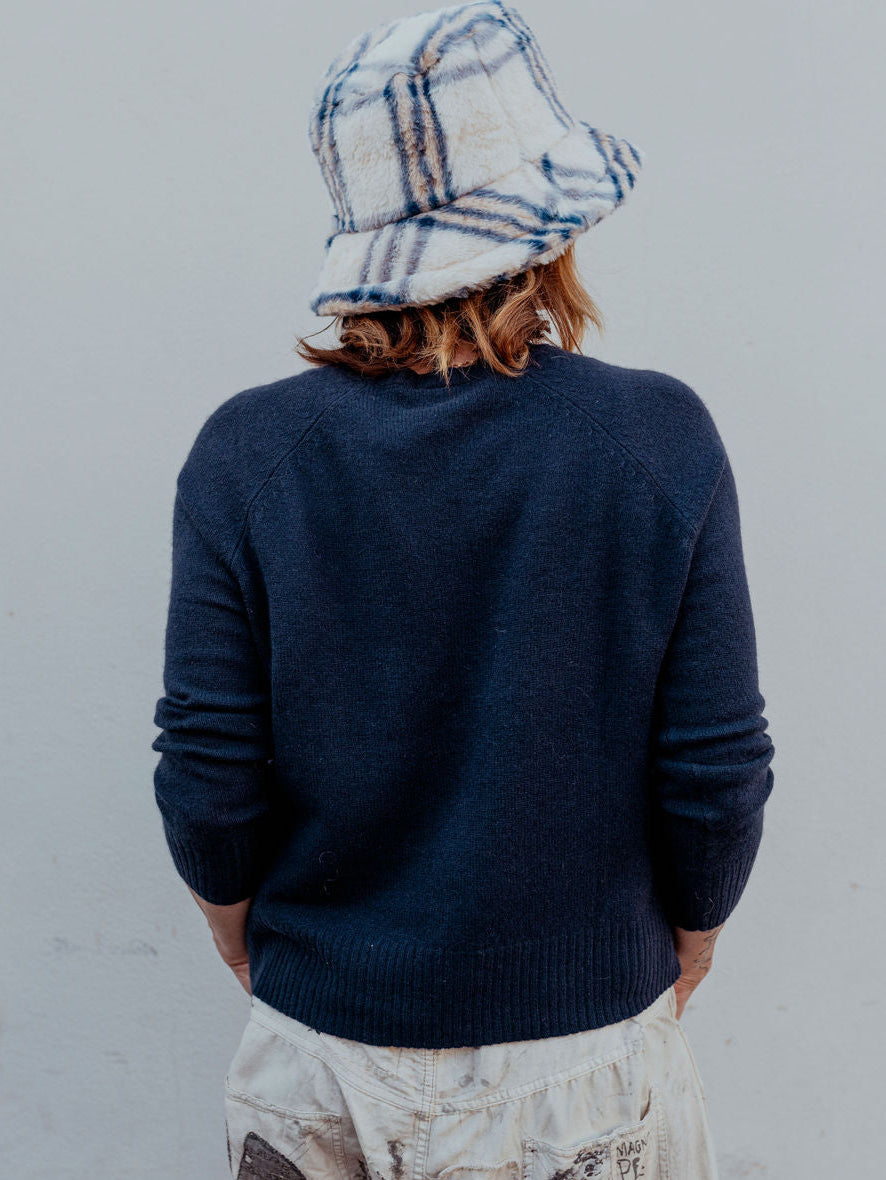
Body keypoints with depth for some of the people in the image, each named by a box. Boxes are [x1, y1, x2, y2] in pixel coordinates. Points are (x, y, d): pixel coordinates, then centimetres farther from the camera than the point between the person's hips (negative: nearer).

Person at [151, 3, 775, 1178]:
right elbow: (716, 772, -13)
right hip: (588, 1053, 0)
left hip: (326, 1051, 1)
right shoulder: (664, 439, -17)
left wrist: (239, 928, 8)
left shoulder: (245, 453, -15)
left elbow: (209, 780, -12)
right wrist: (690, 935, 7)